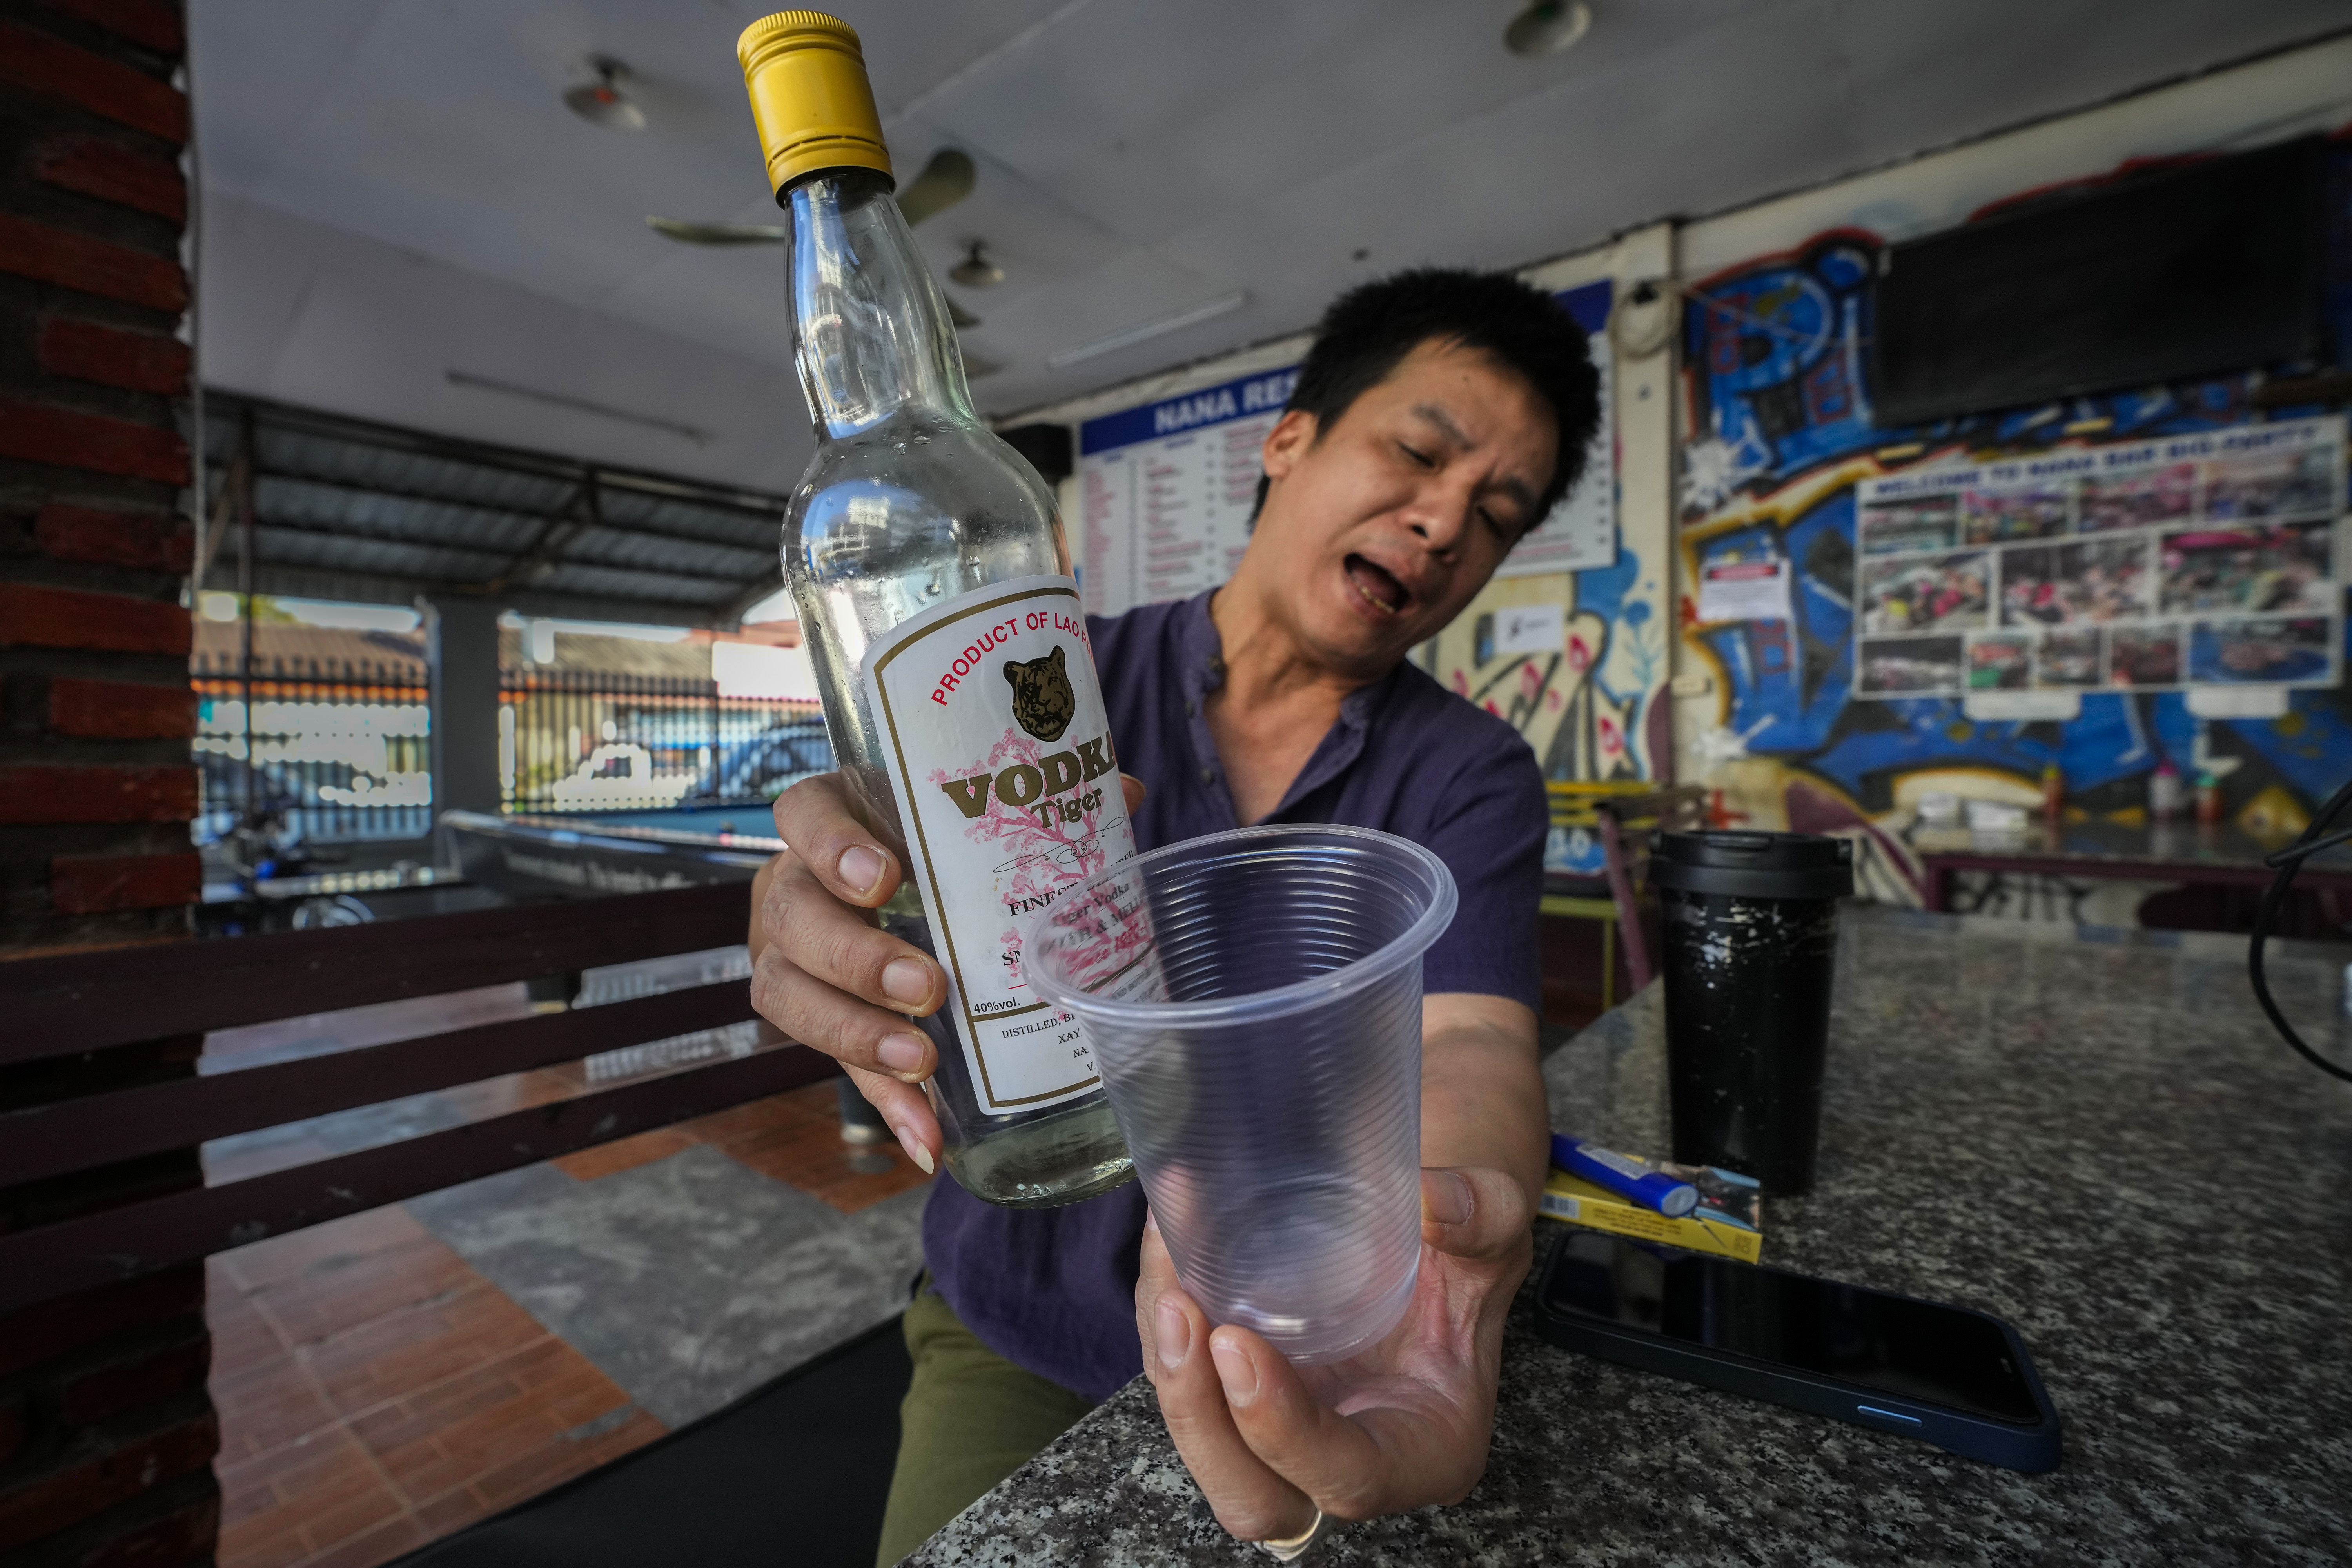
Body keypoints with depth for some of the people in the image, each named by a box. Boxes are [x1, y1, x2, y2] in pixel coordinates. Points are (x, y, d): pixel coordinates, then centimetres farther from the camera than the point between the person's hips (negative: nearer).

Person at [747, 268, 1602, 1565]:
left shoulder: (1472, 779, -8)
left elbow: (1472, 1046, -22)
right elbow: (900, 894, -18)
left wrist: (1434, 1239, -45)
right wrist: (829, 928, -42)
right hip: (1020, 1323, 1)